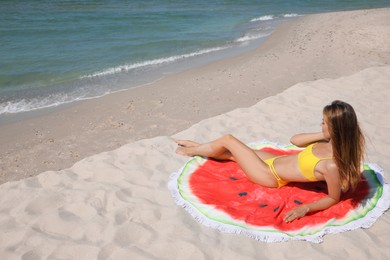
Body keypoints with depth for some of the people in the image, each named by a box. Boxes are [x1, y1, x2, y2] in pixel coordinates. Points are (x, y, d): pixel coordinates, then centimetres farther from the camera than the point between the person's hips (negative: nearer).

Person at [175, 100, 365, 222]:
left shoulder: (332, 165, -33)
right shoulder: (332, 144, -10)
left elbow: (333, 199, -19)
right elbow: (294, 140, -1)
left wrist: (305, 208, -28)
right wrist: (323, 135, -11)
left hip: (270, 175, -7)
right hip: (275, 160, 7)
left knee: (228, 140, 3)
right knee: (232, 153, 21)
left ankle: (191, 151, 33)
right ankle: (197, 147, 50)